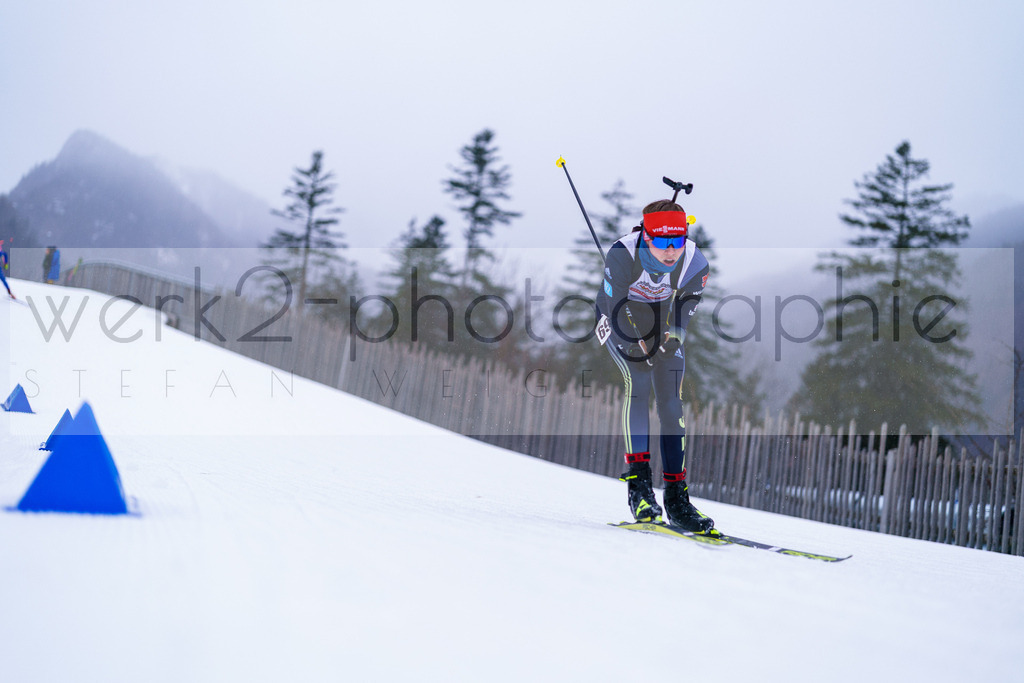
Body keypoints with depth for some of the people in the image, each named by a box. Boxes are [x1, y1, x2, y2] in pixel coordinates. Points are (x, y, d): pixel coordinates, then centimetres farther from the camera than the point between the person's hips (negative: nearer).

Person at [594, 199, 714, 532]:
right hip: (621, 324, -3)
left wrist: (673, 337, -25)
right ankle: (638, 480, -27)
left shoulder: (694, 261, -23)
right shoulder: (622, 255, -32)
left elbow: (685, 306, -12)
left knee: (672, 403, -8)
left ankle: (677, 496, -3)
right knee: (637, 379, -28)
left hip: (664, 328, 3)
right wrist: (637, 348, -32)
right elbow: (616, 308, -27)